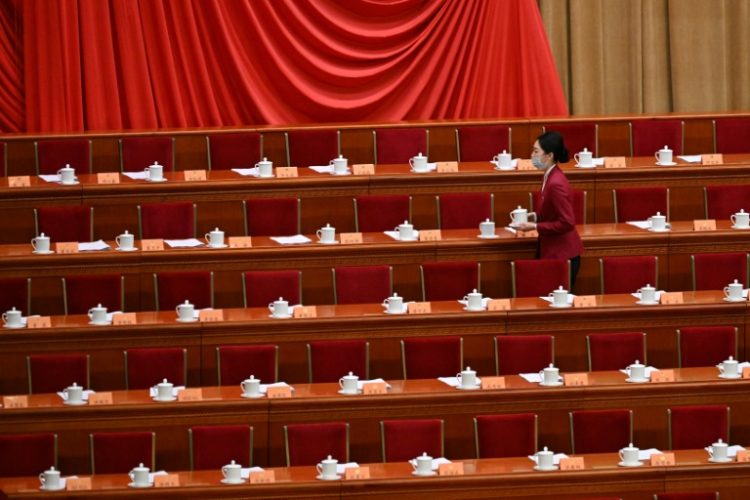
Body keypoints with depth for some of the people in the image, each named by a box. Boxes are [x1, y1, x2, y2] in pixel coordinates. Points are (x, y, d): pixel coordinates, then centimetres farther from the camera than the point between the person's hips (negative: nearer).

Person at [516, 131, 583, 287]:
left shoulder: (556, 184, -23)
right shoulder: (550, 177, 6)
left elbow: (567, 223, -24)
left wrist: (535, 226, -18)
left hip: (562, 256, -9)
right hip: (552, 251, 9)